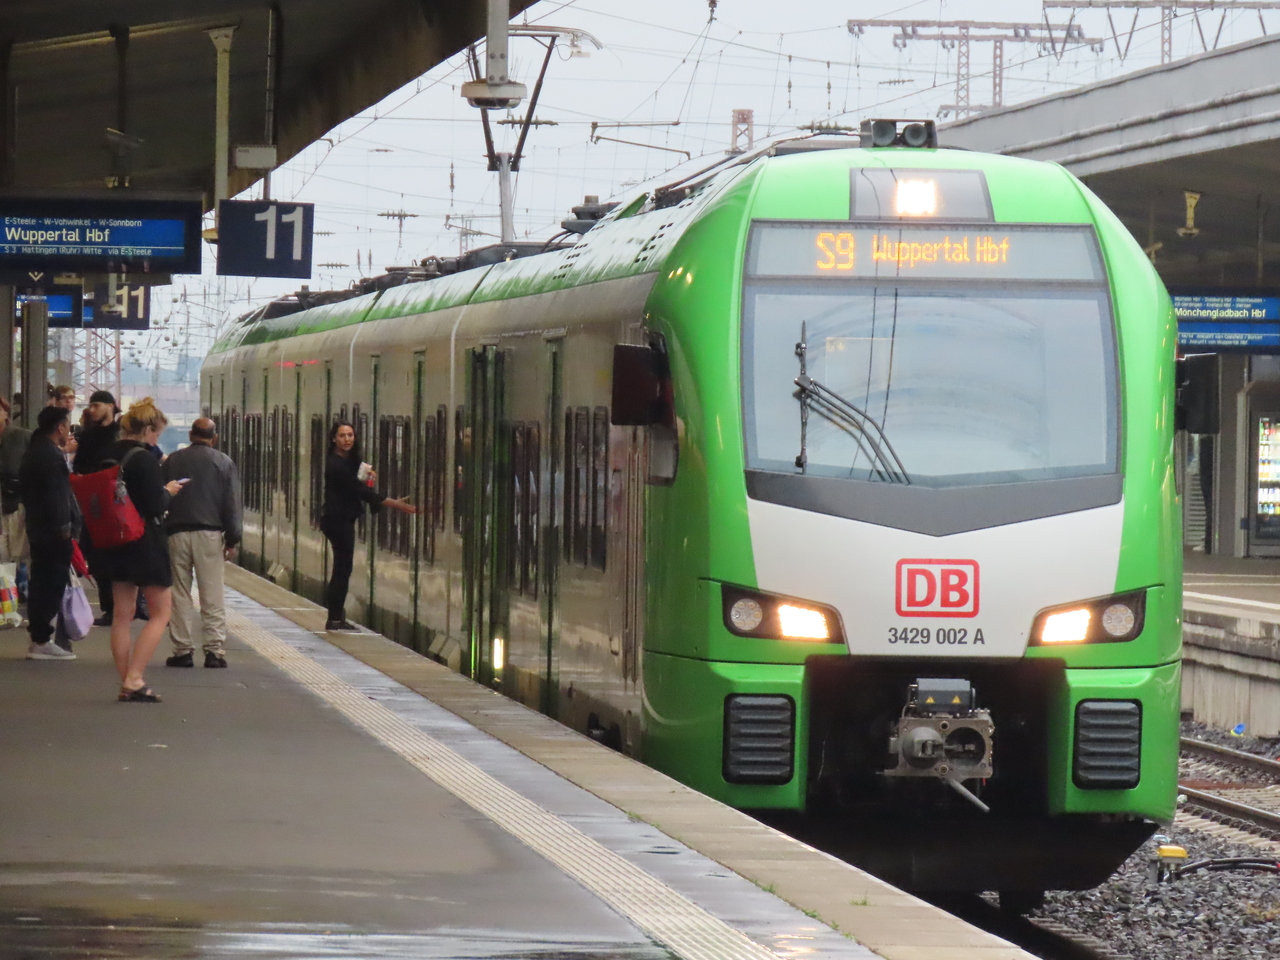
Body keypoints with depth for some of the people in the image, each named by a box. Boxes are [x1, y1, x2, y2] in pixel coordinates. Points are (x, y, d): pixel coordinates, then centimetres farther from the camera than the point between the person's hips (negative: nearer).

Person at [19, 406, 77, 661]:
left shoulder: (33, 451, 16)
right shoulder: (51, 455, -16)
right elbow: (56, 495, -21)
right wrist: (63, 526, -18)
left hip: (37, 528, 10)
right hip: (53, 531, -10)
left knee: (41, 583, 13)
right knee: (53, 583, -7)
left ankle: (38, 638, 17)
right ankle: (41, 640, -8)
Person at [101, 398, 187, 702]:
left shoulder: (110, 457, 4)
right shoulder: (144, 460, -18)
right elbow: (156, 506, -19)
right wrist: (168, 492, 1)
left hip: (116, 541, 7)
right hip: (146, 544, -7)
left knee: (122, 615, 10)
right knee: (160, 613, 3)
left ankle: (125, 683, 10)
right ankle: (134, 679, -8)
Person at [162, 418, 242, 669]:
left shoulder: (172, 461, 8)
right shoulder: (224, 463, 3)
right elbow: (232, 505, 0)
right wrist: (232, 539, 5)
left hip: (177, 533, 1)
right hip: (210, 534, -1)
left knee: (179, 594, 6)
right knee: (212, 596, 0)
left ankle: (182, 650, 4)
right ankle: (214, 650, -4)